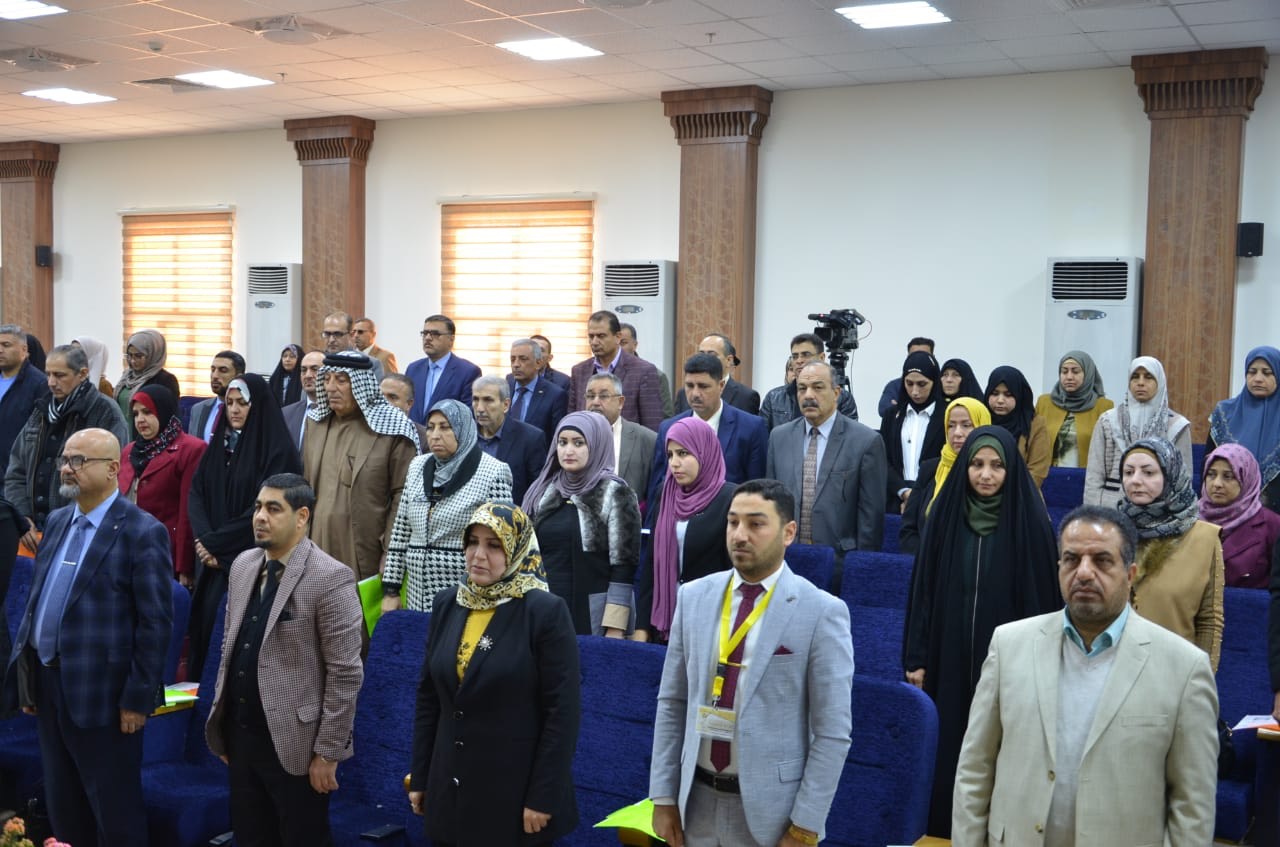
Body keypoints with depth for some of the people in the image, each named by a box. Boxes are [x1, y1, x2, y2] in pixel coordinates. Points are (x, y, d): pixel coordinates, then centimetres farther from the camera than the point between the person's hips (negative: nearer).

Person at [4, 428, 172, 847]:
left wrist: (139, 697, -16)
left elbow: (156, 623, -15)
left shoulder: (142, 532, -13)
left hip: (101, 693, -7)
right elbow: (36, 598, 14)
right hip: (47, 684, 7)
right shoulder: (57, 520, 10)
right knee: (62, 808, 19)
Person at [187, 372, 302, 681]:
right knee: (206, 624, 5)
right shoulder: (217, 445, 13)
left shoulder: (277, 450, -7)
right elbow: (196, 494, 7)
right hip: (213, 564, 6)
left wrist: (217, 544, -11)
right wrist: (205, 542, -9)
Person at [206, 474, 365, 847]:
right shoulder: (242, 565, 7)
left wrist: (328, 752, -15)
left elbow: (346, 674, -15)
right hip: (240, 735, 7)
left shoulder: (331, 578, -15)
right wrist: (223, 724, 15)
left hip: (294, 742, -6)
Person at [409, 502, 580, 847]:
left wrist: (543, 797, -14)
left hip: (517, 789, -5)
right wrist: (419, 778, 8)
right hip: (450, 786, 5)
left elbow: (562, 712, -13)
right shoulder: (447, 603, 4)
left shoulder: (545, 611, -13)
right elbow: (428, 696, 9)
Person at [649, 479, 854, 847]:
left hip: (770, 807, -4)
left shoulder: (821, 612, -11)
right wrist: (663, 795, 3)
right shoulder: (694, 597, 2)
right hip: (697, 800, 4)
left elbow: (833, 731, -11)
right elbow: (672, 703, 6)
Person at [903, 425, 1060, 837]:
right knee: (948, 744, 8)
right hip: (949, 654, 2)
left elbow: (1042, 594, -5)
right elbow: (923, 587, 3)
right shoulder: (946, 512, 0)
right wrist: (917, 656, 1)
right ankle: (945, 823, 23)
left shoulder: (1029, 519, -6)